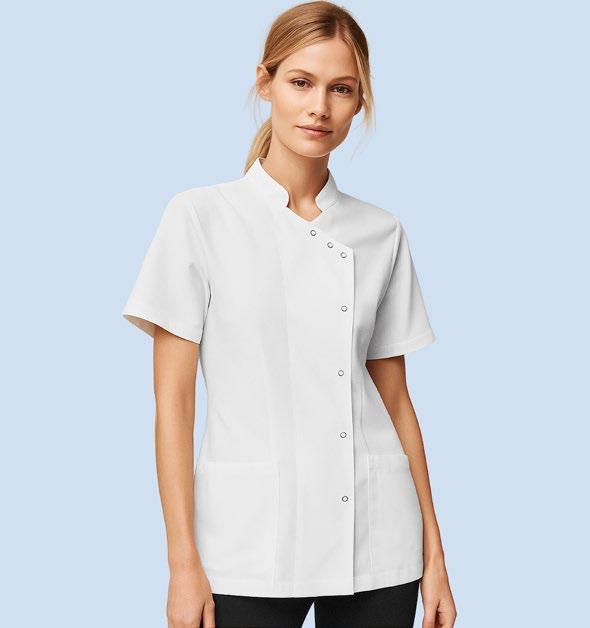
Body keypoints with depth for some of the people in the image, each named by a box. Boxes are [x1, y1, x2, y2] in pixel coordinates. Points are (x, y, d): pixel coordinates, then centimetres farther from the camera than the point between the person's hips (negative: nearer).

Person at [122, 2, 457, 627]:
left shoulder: (382, 234, 6)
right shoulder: (200, 216, -2)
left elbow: (395, 400, 10)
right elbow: (173, 400, -4)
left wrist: (433, 554, 7)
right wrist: (183, 563, -8)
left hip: (377, 547, 3)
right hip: (251, 545, -2)